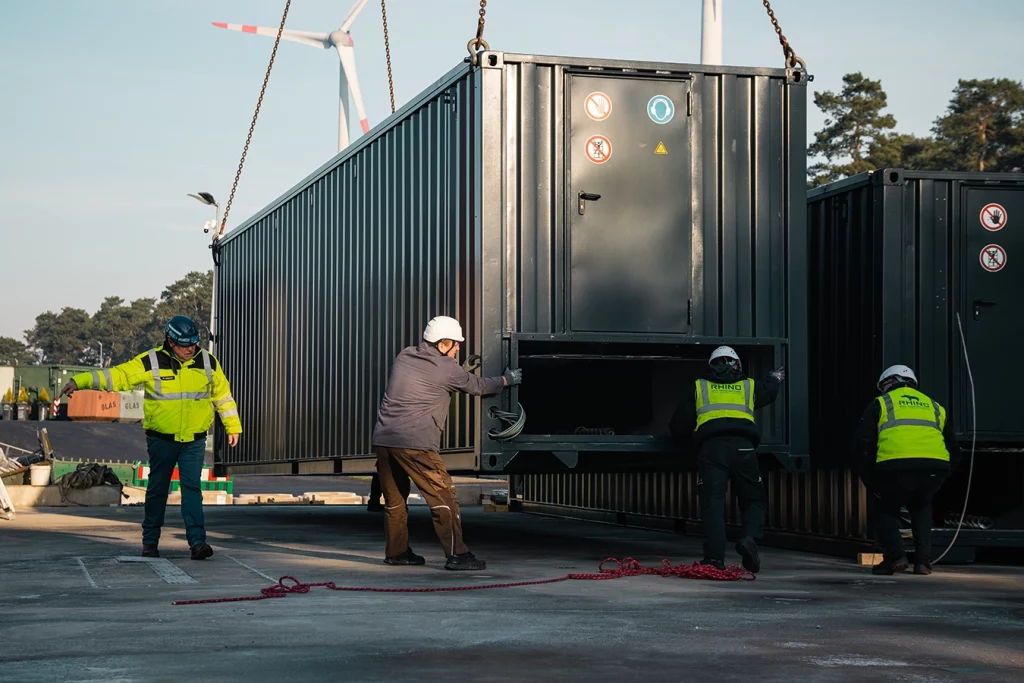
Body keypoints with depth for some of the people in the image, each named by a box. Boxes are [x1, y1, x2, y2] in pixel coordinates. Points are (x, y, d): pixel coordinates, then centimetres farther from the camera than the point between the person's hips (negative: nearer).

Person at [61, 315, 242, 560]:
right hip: (161, 439, -1)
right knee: (157, 489, 8)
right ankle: (150, 541, 20)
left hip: (194, 441, 1)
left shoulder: (207, 362, 2)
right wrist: (80, 381, -22)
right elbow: (118, 375, -12)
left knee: (192, 488, -8)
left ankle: (197, 541, -12)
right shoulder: (151, 362, -8)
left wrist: (233, 426, 18)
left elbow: (223, 394, 14)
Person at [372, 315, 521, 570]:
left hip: (383, 438, 7)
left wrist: (461, 370, 38)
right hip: (414, 442, -7)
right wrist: (506, 380, 31)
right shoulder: (447, 369, -1)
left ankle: (396, 551, 26)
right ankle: (456, 554, -3)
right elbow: (477, 386, 14)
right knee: (442, 496, -1)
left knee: (394, 498, 18)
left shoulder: (404, 357, 16)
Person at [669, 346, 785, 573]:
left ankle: (715, 556, -13)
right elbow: (770, 388, 49)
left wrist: (694, 442, 39)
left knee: (713, 503, -3)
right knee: (752, 500, 11)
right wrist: (777, 376, 72)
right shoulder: (749, 386, 25)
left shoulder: (698, 388, 22)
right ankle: (750, 538, -15)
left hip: (711, 448, -1)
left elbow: (678, 427, 21)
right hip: (743, 446, 1)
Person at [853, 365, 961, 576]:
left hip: (896, 465, -3)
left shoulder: (880, 403, 20)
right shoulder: (935, 407, 32)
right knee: (921, 507, 31)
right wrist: (938, 477, 32)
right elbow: (954, 452, 29)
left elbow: (862, 444, 9)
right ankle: (923, 560, 17)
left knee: (886, 509, 22)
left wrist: (871, 481, 16)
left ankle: (895, 556, 1)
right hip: (935, 468, 3)